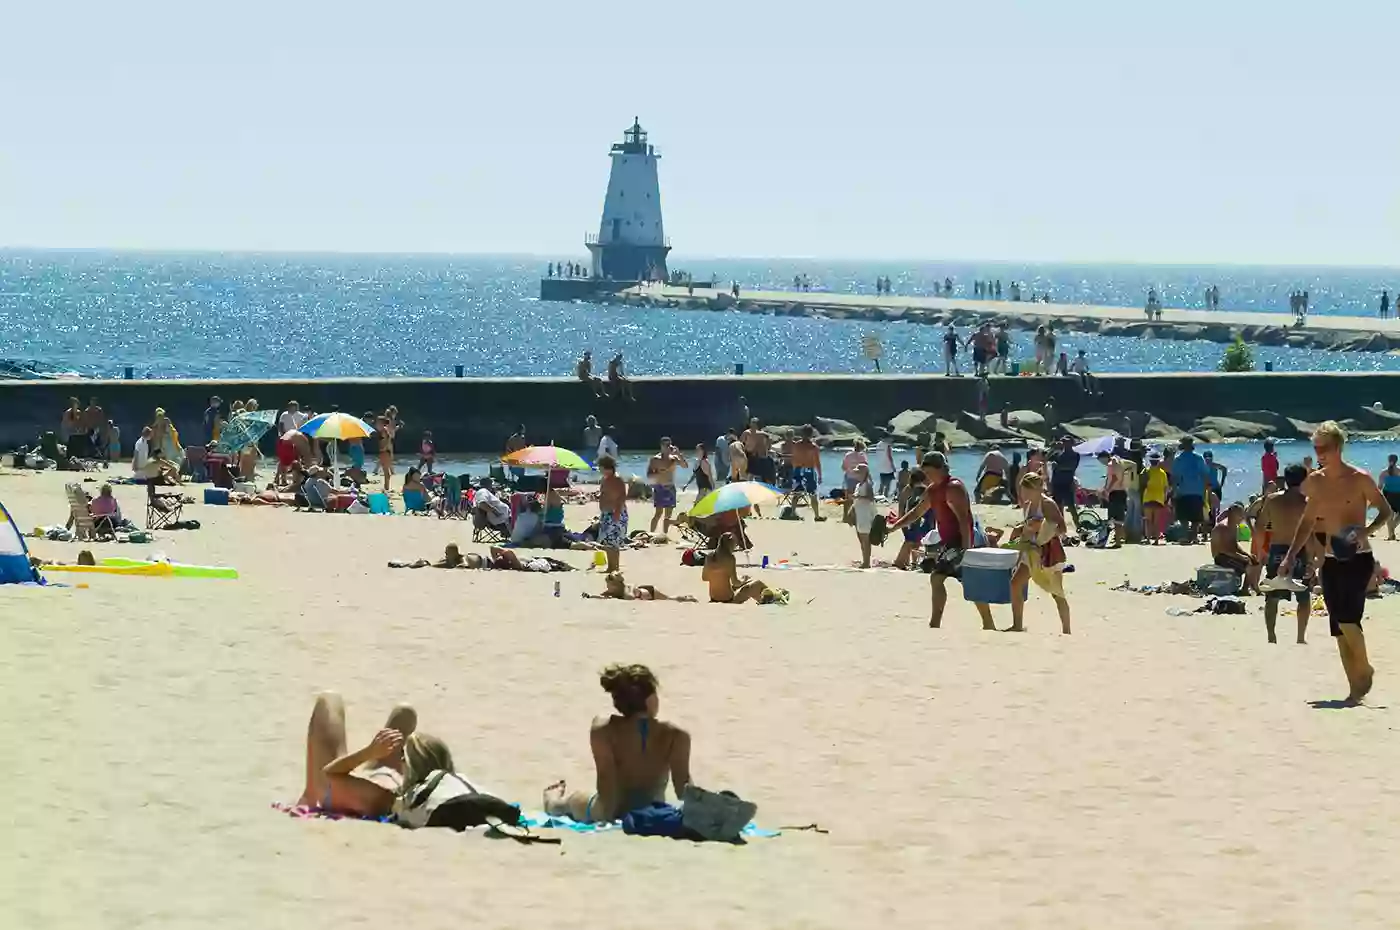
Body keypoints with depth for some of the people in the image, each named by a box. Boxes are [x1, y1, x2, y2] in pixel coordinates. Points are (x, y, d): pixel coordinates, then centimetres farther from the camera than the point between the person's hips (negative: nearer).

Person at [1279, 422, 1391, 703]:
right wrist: (1290, 557, 11)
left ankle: (1365, 670, 2)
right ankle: (1356, 689, 9)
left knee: (1347, 618, -21)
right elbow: (1308, 522, 17)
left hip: (1358, 559, -6)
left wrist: (1366, 531, -21)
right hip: (1331, 561, 6)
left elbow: (1385, 511, -2)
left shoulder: (1359, 479, -9)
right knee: (1339, 627, 3)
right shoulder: (1316, 482, 7)